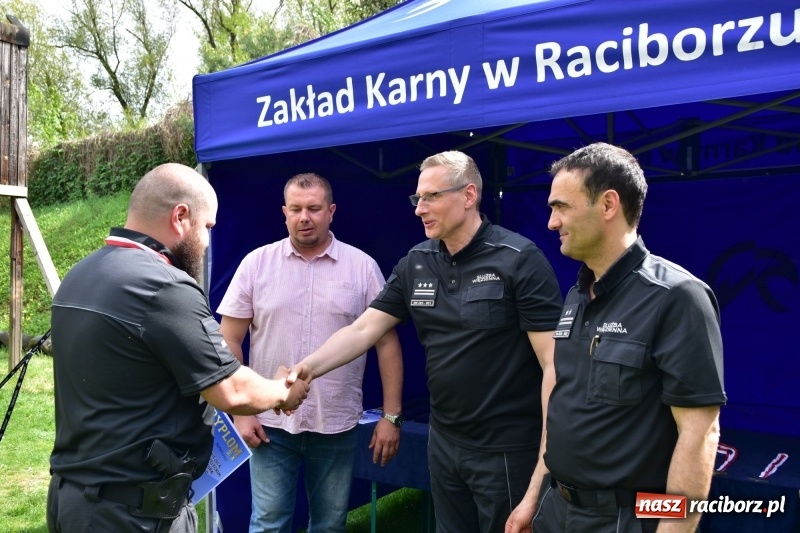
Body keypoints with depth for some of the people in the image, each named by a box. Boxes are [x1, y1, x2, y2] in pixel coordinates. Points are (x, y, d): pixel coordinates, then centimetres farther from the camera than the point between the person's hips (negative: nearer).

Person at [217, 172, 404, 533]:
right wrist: (240, 412, -5)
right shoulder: (256, 264, -1)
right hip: (270, 423, 0)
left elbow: (386, 343, 0)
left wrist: (391, 415, -3)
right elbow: (230, 342, 1)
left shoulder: (362, 266, -2)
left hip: (336, 425, 1)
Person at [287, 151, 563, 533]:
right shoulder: (415, 264, 3)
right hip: (444, 442, 6)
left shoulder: (519, 259, -14)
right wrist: (310, 367, -14)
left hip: (508, 449, -5)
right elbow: (362, 330, 1)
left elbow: (553, 362, -16)